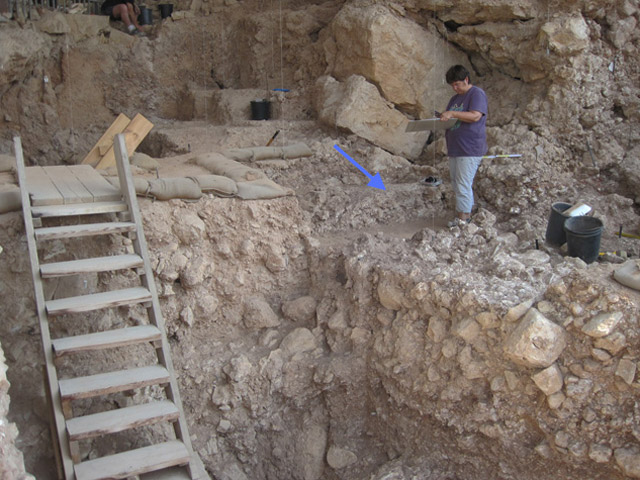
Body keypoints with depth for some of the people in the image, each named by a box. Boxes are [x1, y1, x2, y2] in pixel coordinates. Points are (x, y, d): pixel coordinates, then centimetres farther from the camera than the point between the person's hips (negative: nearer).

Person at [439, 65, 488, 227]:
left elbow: (475, 116, -20)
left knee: (463, 185, -10)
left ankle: (462, 218, -4)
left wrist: (453, 114, -24)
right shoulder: (455, 98, 21)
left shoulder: (477, 94, -7)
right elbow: (449, 119, 28)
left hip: (470, 150, -9)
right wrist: (442, 117, 5)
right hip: (454, 149, 9)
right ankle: (464, 215, 19)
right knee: (457, 184, 12)